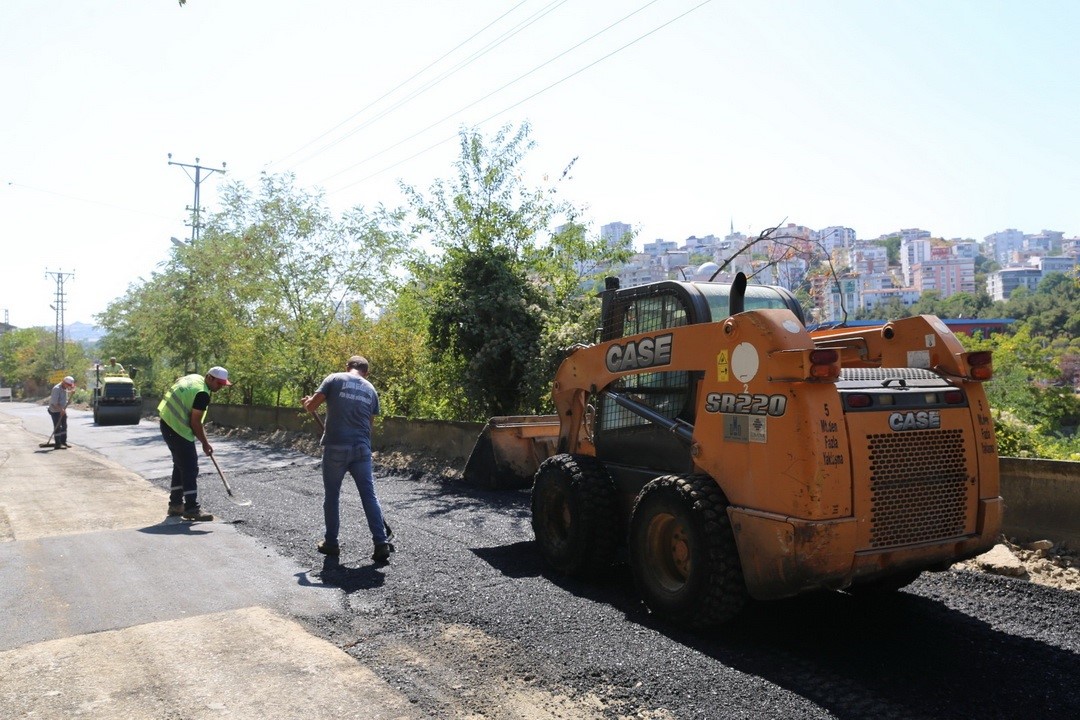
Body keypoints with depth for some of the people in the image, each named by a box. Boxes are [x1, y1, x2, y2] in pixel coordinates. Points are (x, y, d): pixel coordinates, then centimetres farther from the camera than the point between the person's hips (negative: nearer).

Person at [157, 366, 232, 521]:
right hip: (178, 430, -10)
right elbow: (195, 423, -18)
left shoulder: (194, 378, 8)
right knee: (190, 468, -7)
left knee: (180, 465, 18)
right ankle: (192, 508, -5)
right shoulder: (202, 393, -21)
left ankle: (176, 504, 26)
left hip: (167, 423, 10)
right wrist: (205, 443, -7)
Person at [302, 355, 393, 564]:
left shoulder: (335, 379, 1)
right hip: (361, 448, 2)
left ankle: (331, 543, 21)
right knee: (369, 496, 5)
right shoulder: (371, 390, 12)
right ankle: (381, 544, 1)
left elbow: (311, 406, 0)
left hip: (336, 447, -2)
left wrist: (307, 402, 22)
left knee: (332, 495, 12)